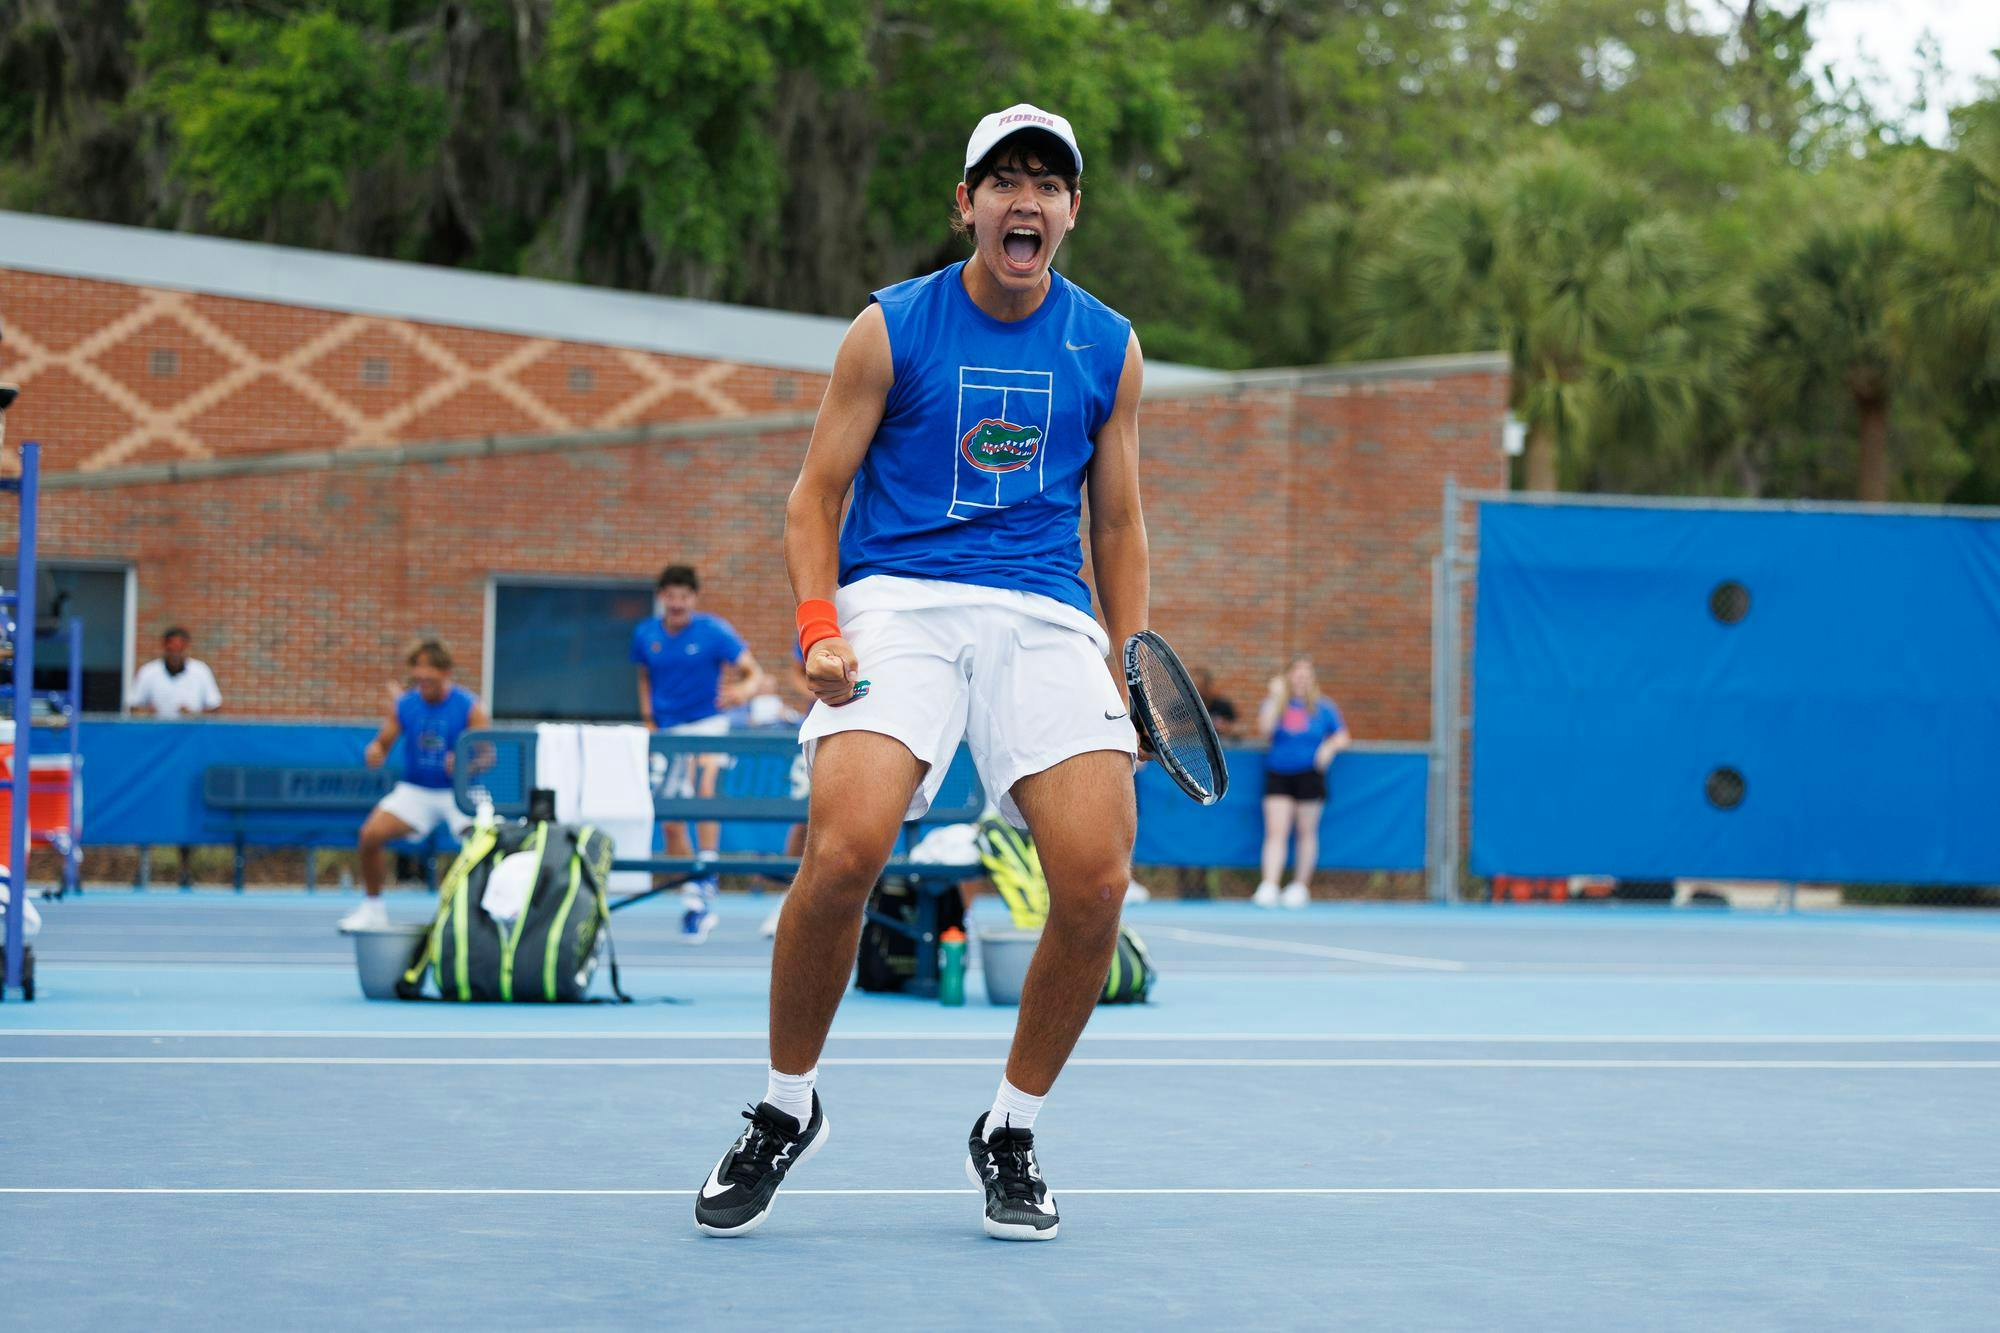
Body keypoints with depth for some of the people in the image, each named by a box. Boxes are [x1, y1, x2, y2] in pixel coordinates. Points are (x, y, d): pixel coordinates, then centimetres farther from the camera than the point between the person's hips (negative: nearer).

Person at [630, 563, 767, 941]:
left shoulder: (714, 631, -9)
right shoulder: (645, 635, 2)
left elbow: (755, 675, -12)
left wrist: (744, 691, -34)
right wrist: (649, 719, 7)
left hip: (707, 725, -4)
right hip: (668, 732, 4)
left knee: (704, 788, -32)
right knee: (671, 823, 3)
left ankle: (705, 883, -34)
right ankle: (693, 905, 16)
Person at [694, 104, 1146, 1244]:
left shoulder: (1109, 349, 12)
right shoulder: (891, 329, 5)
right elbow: (815, 496, 7)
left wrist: (1129, 669, 10)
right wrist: (819, 626, -9)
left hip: (1047, 618, 2)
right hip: (896, 602, -2)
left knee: (1097, 878, -18)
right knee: (844, 851, -26)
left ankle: (1012, 1132, 6)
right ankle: (788, 1108, 0)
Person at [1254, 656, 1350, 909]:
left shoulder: (1322, 707, 6)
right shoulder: (1276, 703, 7)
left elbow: (1342, 736, 11)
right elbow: (1263, 731, -9)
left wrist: (1329, 747, -11)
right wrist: (1275, 697, -11)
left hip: (1309, 774, 0)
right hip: (1278, 774, 0)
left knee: (1306, 833, 4)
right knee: (1275, 832, -10)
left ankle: (1300, 886, 15)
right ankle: (1268, 888, -17)